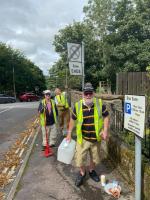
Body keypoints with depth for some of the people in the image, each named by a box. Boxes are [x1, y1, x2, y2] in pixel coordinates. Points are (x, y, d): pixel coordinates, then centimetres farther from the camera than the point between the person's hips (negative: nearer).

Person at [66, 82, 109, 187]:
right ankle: (82, 173, 39)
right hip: (83, 138, -1)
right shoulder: (78, 105, -11)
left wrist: (105, 130, -11)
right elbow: (73, 119, 2)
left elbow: (106, 117, 0)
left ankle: (92, 171, 50)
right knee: (80, 158, 7)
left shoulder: (100, 104, -12)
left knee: (95, 157, 20)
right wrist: (69, 133, 6)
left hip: (96, 138, 1)